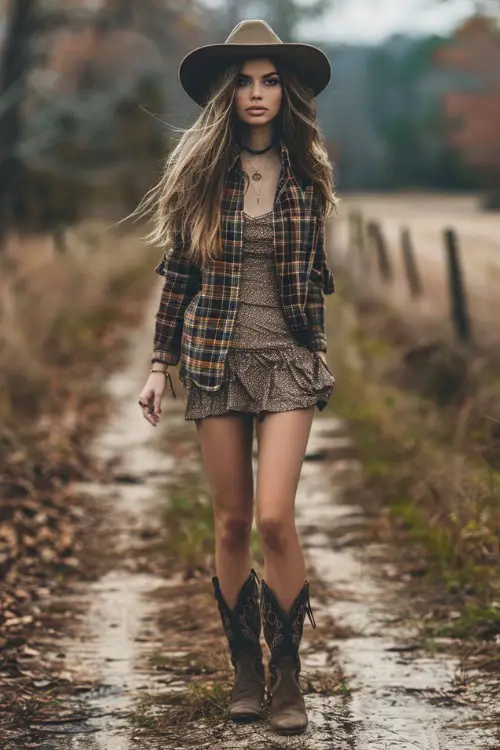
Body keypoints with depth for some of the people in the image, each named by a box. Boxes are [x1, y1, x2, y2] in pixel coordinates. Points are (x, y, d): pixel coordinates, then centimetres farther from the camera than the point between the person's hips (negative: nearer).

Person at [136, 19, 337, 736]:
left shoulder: (304, 171, 3)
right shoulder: (200, 170, 1)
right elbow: (176, 272, 5)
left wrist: (318, 352, 17)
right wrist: (160, 364, 3)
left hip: (288, 360, -1)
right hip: (216, 356, 1)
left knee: (275, 518, -12)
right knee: (232, 522, 5)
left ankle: (287, 673, 2)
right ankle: (246, 668, 19)